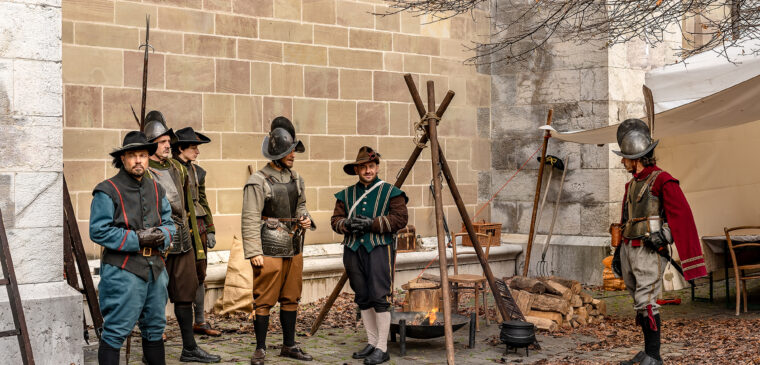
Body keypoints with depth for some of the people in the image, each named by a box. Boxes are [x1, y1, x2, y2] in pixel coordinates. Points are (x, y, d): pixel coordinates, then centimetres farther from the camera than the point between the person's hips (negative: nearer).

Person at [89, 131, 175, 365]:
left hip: (155, 268, 7)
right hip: (123, 270, -7)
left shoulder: (156, 190, 14)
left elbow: (169, 223, 18)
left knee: (155, 328, 17)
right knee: (116, 331, -5)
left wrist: (162, 235, -6)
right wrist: (136, 239, -16)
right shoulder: (107, 191, -7)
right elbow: (98, 231, -13)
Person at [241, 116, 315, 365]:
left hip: (294, 249, 7)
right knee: (264, 300, -1)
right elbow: (250, 220, -14)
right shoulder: (258, 182, -11)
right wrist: (253, 252, -18)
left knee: (291, 298, 13)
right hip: (270, 250, -7)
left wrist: (305, 218, 3)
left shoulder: (296, 179, 10)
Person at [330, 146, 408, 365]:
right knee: (363, 298, 8)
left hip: (379, 249, -5)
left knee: (380, 297, -9)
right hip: (353, 250, 5)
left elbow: (400, 219, -7)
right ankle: (372, 343, 19)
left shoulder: (390, 192, 2)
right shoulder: (346, 195, 14)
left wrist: (372, 224, -15)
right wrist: (348, 224, -12)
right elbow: (335, 220, 10)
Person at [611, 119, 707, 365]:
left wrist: (691, 263, -19)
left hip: (650, 252, -8)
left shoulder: (663, 181, -9)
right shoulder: (632, 184, 17)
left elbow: (683, 220, -13)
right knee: (639, 303, 11)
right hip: (629, 250, 8)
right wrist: (618, 253, 23)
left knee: (646, 303, -13)